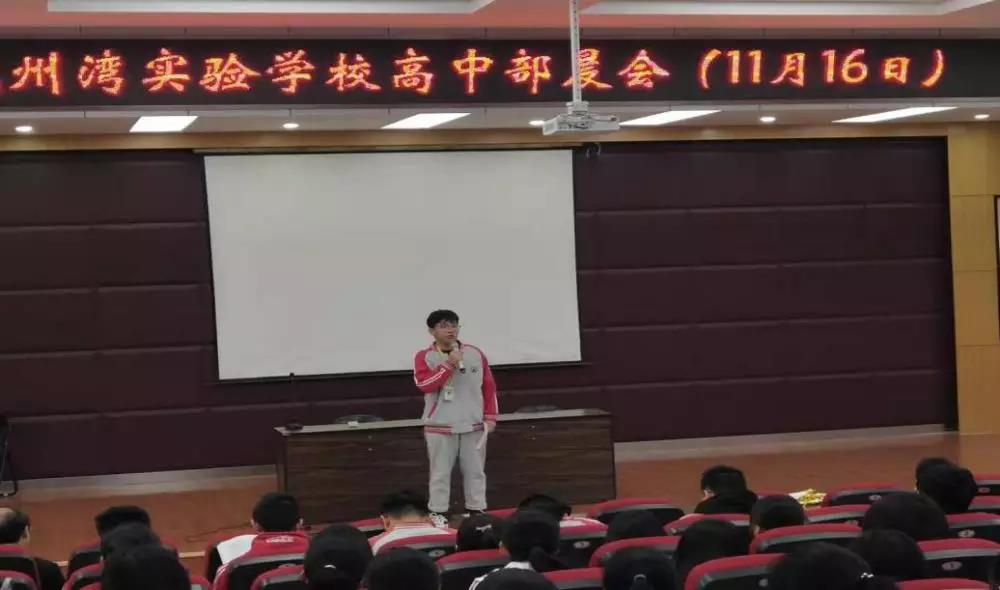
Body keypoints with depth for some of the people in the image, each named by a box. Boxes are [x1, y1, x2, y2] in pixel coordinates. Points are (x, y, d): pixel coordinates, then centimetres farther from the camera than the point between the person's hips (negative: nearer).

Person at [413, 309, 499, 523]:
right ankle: (438, 512, 11)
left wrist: (490, 416, 5)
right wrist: (449, 364, -24)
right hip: (440, 426, -3)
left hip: (473, 425, 3)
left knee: (475, 470, 9)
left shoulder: (475, 353, 5)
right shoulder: (425, 357, -5)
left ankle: (477, 510, 19)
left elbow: (489, 386, 9)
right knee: (441, 472, 2)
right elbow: (424, 384, -22)